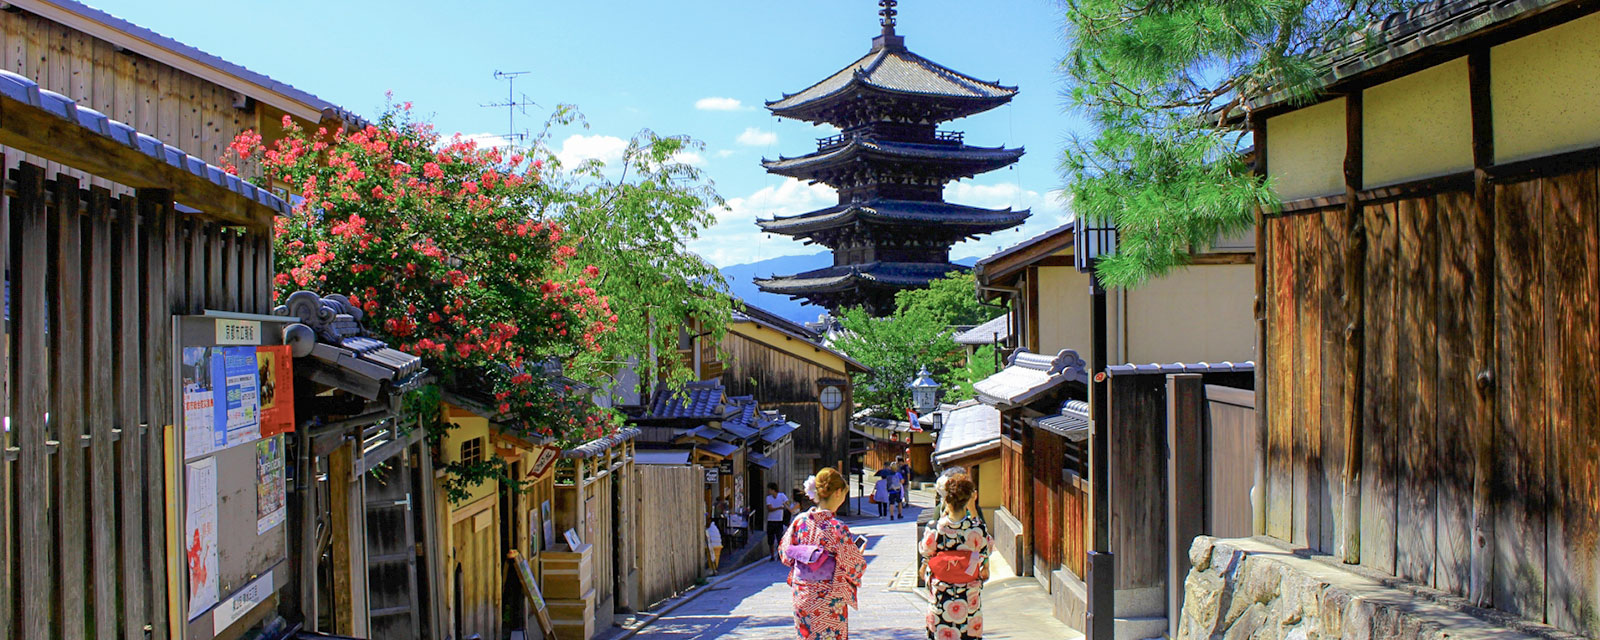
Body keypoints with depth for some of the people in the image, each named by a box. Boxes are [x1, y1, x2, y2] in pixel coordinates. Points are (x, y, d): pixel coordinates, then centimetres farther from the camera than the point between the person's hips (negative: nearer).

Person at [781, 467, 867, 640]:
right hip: (829, 602, -5)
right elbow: (855, 567, -13)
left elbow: (786, 555, 6)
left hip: (802, 597, 5)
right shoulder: (837, 528, -20)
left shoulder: (799, 520, -6)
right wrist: (859, 555, 9)